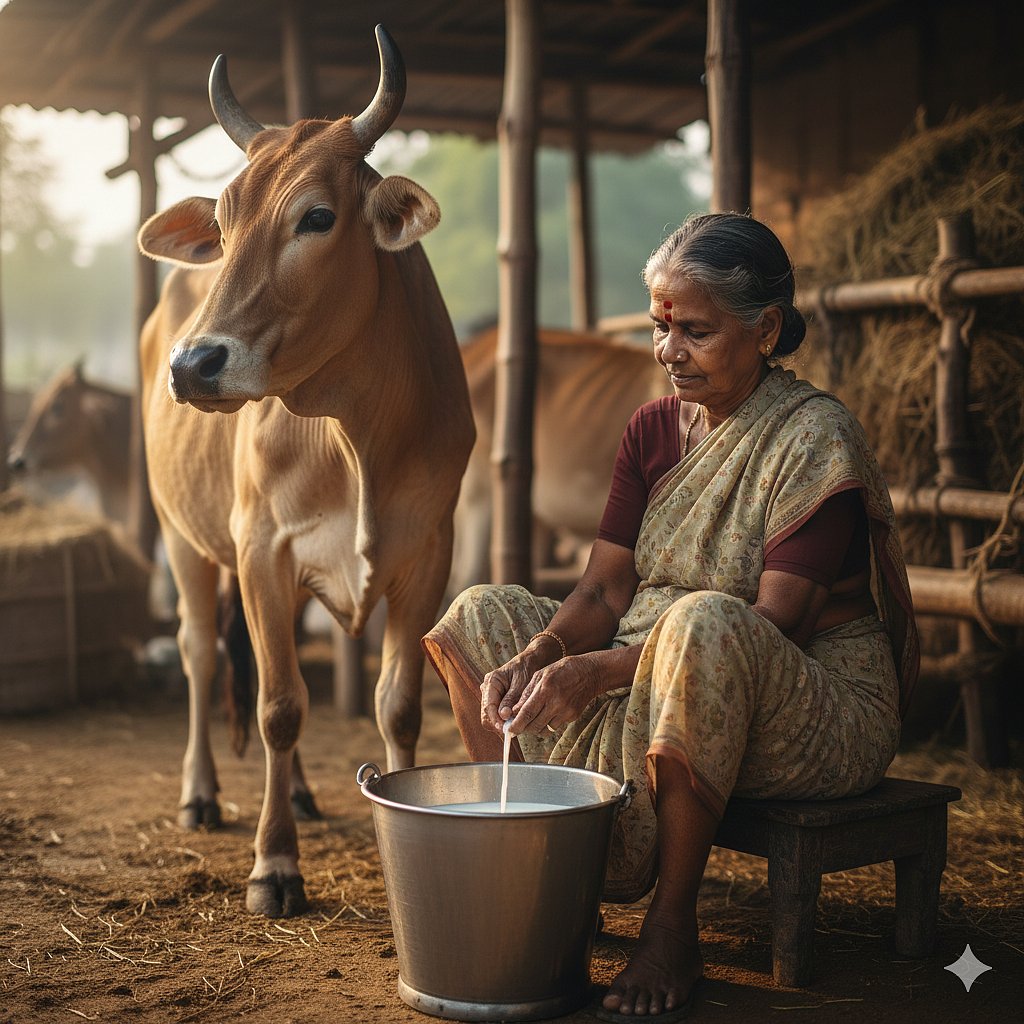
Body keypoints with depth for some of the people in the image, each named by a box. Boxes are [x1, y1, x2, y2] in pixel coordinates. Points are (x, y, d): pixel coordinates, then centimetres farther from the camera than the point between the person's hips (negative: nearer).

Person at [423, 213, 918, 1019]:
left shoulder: (816, 437, -14)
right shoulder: (654, 431, 6)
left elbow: (774, 626, -23)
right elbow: (605, 592, 1)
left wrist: (604, 669, -32)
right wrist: (536, 656, -21)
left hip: (821, 719, -7)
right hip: (652, 682, 7)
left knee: (703, 622, -40)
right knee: (484, 615, -2)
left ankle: (673, 929, -26)